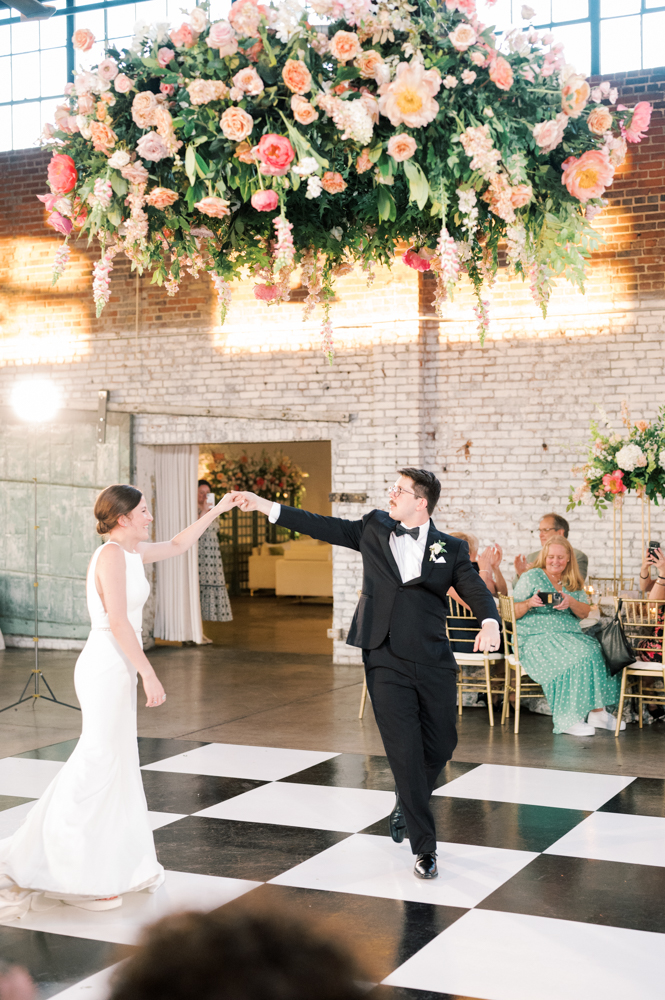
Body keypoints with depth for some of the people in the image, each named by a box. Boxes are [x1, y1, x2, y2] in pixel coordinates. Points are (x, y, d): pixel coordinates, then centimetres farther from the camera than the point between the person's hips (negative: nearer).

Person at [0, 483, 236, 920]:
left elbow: (176, 546, 28)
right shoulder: (112, 555, -16)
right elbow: (118, 623, -21)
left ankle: (115, 866, 23)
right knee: (98, 763, -5)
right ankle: (77, 877, 2)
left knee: (118, 765, 14)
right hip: (107, 669, -10)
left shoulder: (131, 551, 11)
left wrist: (216, 510, 26)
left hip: (116, 670, 10)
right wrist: (150, 675, -20)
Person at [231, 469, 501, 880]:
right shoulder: (375, 529, 8)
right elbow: (324, 526, 11)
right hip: (387, 663, -1)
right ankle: (425, 847, 6)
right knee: (405, 753, -4)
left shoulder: (450, 549, 3)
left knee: (441, 745, 12)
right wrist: (264, 505, 8)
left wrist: (490, 623, -27)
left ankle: (406, 804, 42)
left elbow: (476, 589, -5)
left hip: (434, 664, 1)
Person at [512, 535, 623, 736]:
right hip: (537, 639, -6)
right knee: (581, 655, -31)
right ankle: (567, 720, -27)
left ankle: (598, 713, -18)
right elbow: (512, 613, -1)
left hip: (571, 636, 6)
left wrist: (571, 602, -14)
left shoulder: (573, 582, 18)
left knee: (600, 650, -23)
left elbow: (584, 612, 7)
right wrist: (529, 603, -21)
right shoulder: (531, 578, 3)